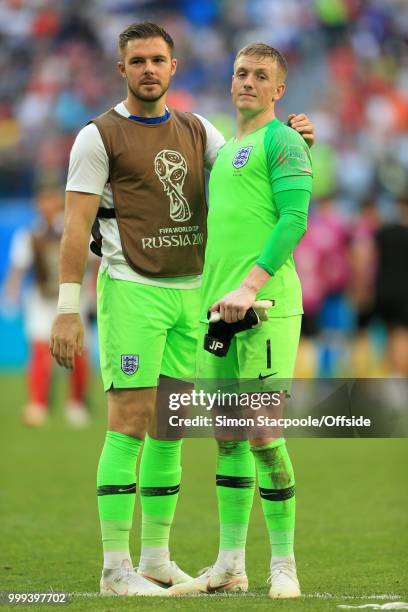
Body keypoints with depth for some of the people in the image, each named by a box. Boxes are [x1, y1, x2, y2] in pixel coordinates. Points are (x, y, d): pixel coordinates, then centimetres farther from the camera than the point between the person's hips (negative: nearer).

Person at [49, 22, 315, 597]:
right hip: (131, 291, -6)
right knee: (130, 426, -10)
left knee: (169, 431, 9)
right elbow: (76, 227, -8)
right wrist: (67, 309, -14)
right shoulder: (99, 136, -4)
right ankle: (115, 567, -7)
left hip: (189, 292, 6)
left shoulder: (196, 131, 13)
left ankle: (156, 559, 16)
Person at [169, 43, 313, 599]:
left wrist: (249, 286, -21)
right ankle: (230, 565, 14)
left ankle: (284, 566, -1)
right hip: (218, 306, 8)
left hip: (267, 305, -8)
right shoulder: (226, 150, 22)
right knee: (227, 437, 9)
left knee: (263, 434, -9)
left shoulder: (282, 141, -3)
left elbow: (294, 218, -14)